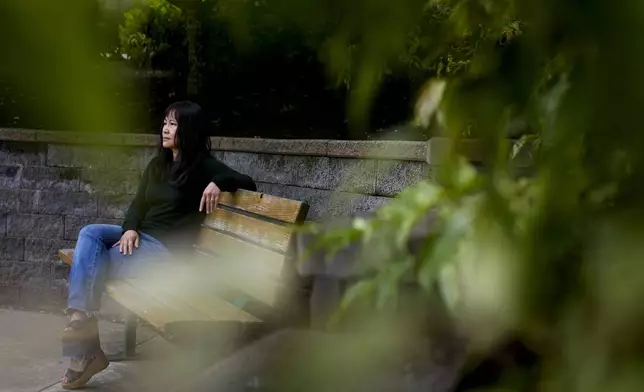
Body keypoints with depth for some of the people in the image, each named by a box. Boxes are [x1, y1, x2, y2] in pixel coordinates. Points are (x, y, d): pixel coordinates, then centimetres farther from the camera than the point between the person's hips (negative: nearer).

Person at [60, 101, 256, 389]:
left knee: (91, 260, -18)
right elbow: (138, 203, 13)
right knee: (90, 233, -20)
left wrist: (219, 182, -23)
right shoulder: (157, 164, 16)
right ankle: (80, 313, -31)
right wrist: (130, 229, -8)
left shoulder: (203, 167, -5)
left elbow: (247, 184, -5)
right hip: (140, 235, 7)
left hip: (167, 247, -7)